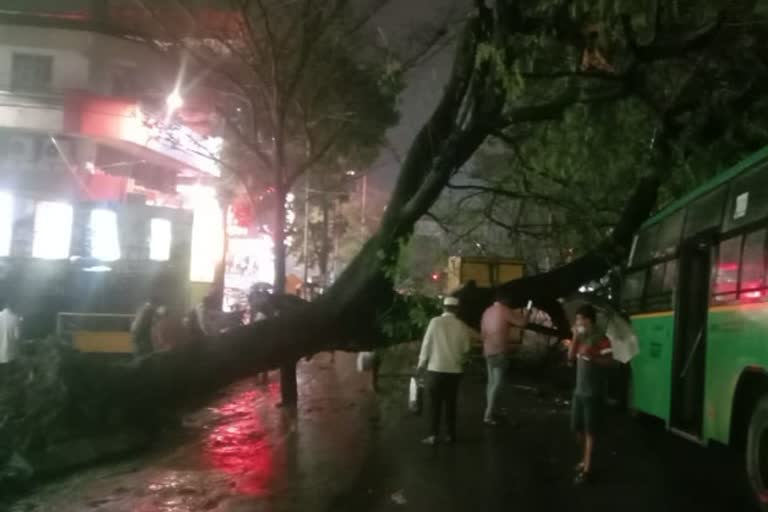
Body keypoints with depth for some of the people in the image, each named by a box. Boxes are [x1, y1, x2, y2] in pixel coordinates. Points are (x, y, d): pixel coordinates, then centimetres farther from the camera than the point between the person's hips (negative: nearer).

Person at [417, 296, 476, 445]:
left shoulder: (435, 321, -8)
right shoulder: (462, 326, -2)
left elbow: (427, 343, -5)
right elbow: (465, 348, 3)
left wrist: (422, 363, 6)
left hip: (436, 368, -2)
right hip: (454, 369, 2)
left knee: (436, 403, 4)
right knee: (451, 403, 12)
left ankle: (434, 435, 2)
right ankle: (451, 434, 16)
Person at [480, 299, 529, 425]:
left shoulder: (487, 312, 10)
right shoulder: (505, 311, -12)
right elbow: (523, 323, -9)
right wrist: (519, 314, 11)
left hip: (488, 351, 8)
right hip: (499, 352, -8)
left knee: (491, 382, 16)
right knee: (497, 384, -7)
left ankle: (489, 412, 21)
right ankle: (489, 415, -11)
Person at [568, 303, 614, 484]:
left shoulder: (601, 339, -12)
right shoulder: (581, 338, 10)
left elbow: (609, 361, -16)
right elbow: (570, 358, 6)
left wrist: (591, 356, -27)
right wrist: (575, 338, -2)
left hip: (592, 393, -7)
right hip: (578, 391, 7)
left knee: (589, 430, -2)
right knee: (577, 428, 15)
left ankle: (587, 468, 3)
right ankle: (585, 458, 33)